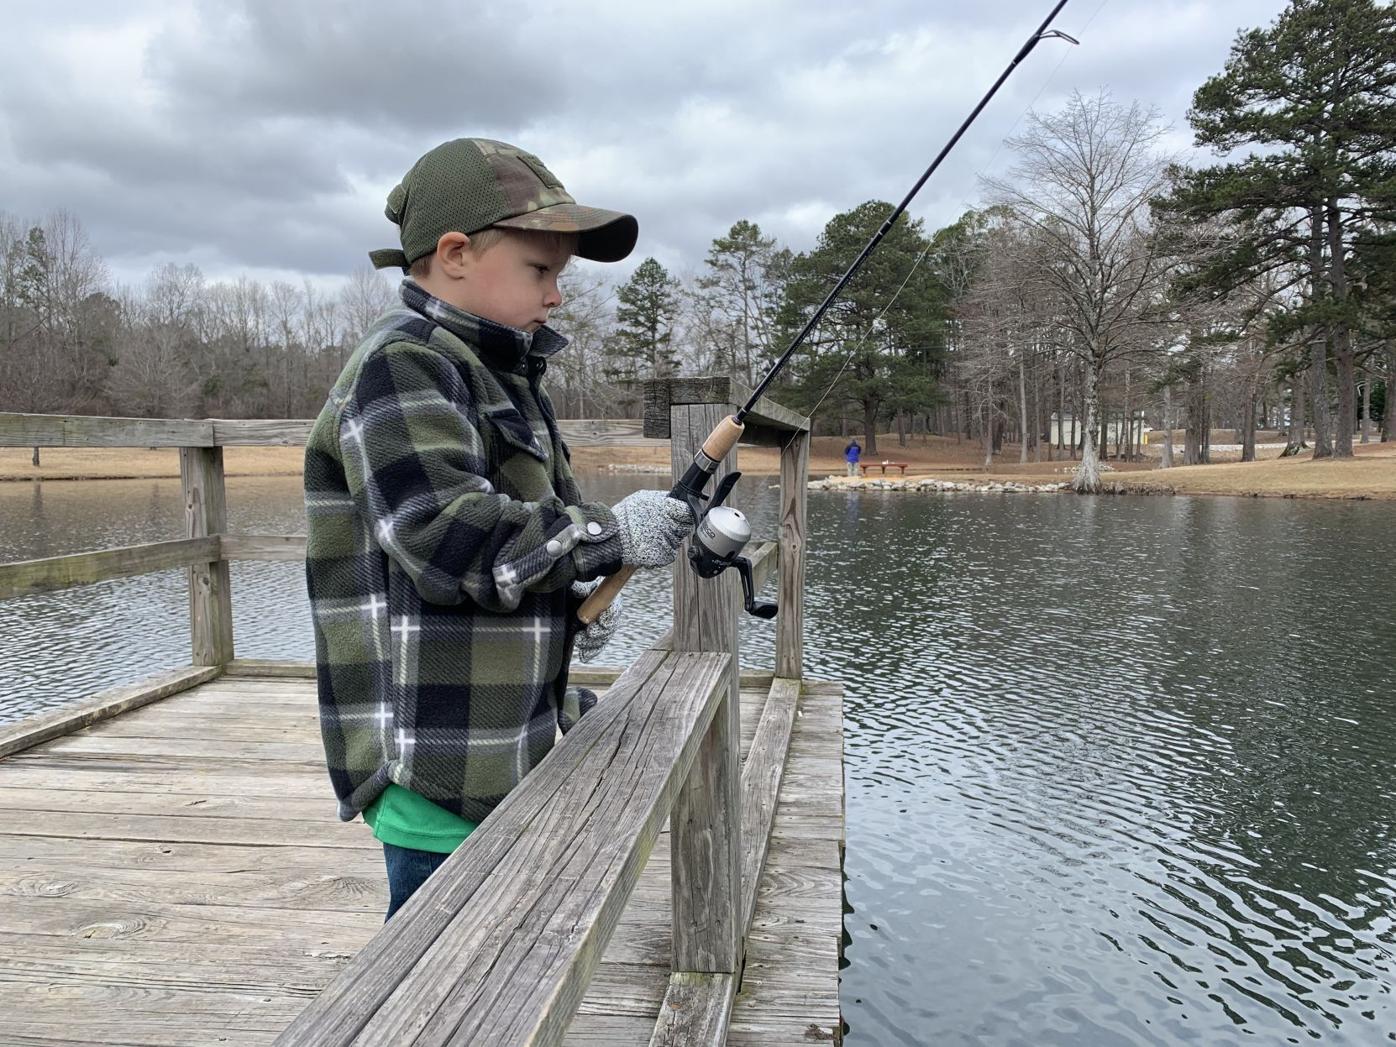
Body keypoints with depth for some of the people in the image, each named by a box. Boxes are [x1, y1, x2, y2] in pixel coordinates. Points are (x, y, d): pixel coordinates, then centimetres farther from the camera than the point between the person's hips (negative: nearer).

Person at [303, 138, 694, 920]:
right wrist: (609, 535, -19)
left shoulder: (501, 378, 17)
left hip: (503, 749, 10)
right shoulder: (401, 367, -14)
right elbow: (447, 537, -26)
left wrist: (576, 599, 7)